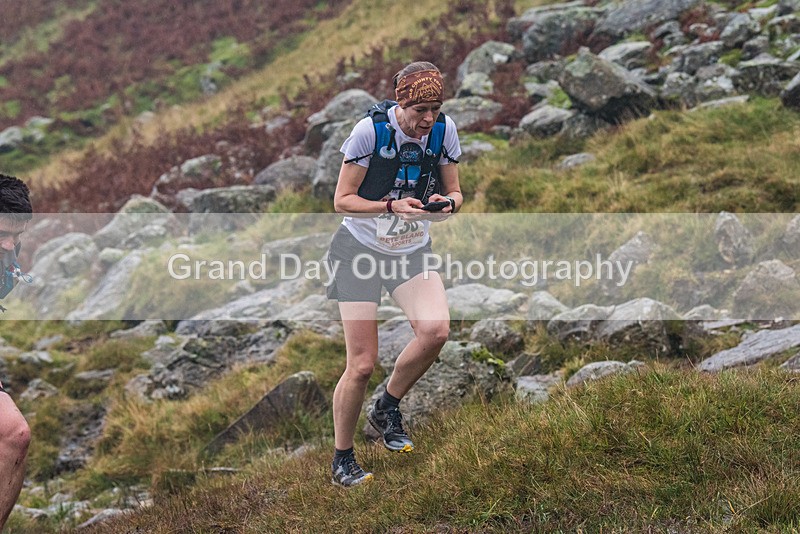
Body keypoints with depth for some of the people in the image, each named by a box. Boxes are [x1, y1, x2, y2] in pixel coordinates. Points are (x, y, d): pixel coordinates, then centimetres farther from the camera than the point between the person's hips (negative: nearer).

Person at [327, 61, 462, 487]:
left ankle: (387, 408, 3)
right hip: (360, 249, -3)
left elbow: (453, 191, 6)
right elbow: (342, 200, -13)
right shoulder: (371, 130, -17)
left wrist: (447, 202, -17)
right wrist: (392, 206, -28)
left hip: (412, 251, 4)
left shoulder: (444, 130, -6)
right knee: (361, 364, -7)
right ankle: (342, 460, 14)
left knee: (436, 329, -24)